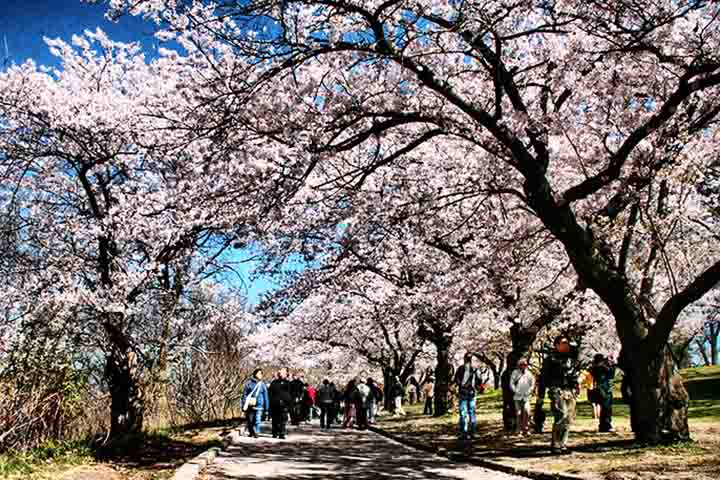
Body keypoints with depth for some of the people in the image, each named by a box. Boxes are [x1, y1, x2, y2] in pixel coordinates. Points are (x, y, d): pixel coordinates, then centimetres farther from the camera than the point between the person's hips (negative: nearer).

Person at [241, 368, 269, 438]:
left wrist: (266, 407, 9)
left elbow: (265, 396, 9)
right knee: (250, 420, 11)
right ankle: (251, 432, 29)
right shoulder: (249, 383, 1)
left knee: (257, 420, -11)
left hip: (259, 406, 0)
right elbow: (244, 394, 3)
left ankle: (256, 432, -1)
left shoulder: (262, 384, 5)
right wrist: (244, 405, -1)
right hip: (250, 405, 0)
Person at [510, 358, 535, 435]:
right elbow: (511, 384, 2)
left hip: (526, 396, 1)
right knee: (519, 413, 1)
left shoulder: (529, 373, 4)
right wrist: (516, 391, -8)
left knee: (527, 412, -10)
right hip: (518, 396, -1)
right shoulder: (515, 373, 2)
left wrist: (528, 392, -3)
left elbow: (532, 384, 9)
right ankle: (518, 429, 11)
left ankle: (525, 429, 1)